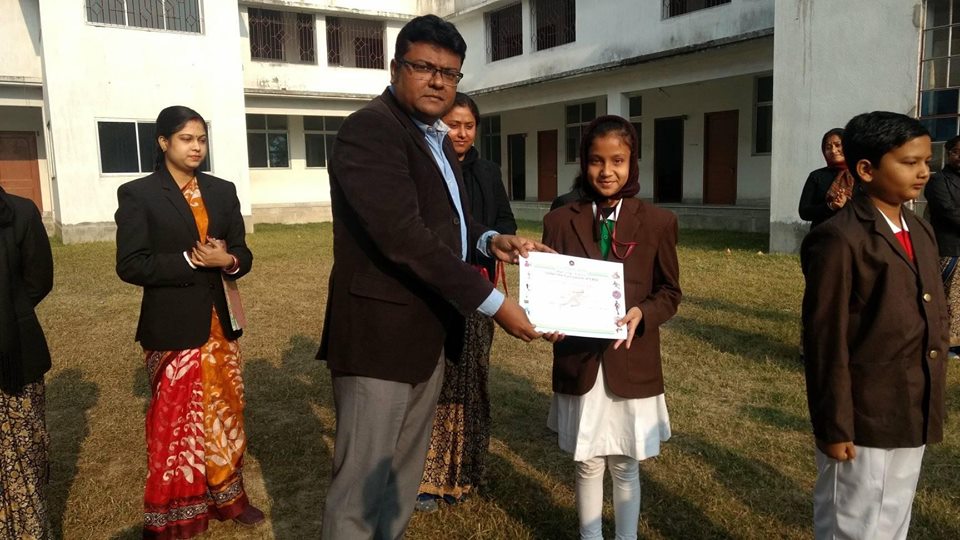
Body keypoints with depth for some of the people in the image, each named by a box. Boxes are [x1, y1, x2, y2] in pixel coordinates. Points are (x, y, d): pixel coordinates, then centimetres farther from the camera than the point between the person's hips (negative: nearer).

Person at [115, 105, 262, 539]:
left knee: (225, 414, 13)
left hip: (219, 323, 4)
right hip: (172, 327, -4)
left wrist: (227, 260, -16)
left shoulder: (223, 191, 7)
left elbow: (243, 255, 6)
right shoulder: (138, 194, -6)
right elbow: (130, 265, -13)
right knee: (174, 421, 7)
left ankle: (227, 497, 29)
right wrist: (191, 260, -19)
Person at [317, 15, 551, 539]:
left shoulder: (436, 139, 15)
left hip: (427, 333, 9)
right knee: (361, 487, 3)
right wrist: (493, 302, -22)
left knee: (403, 476, 19)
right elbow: (402, 235, -25)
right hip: (380, 333, -9)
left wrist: (489, 239, 3)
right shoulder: (370, 129, -15)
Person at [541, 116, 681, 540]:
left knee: (625, 466, 13)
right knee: (587, 464, 14)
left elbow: (669, 292, 4)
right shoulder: (560, 221, 1)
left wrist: (642, 313, -17)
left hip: (632, 365, 0)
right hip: (577, 362, 1)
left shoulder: (658, 222, -1)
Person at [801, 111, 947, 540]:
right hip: (864, 419, -8)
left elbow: (934, 317, 14)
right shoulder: (839, 239, -18)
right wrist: (834, 426, -16)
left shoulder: (921, 232, 9)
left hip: (912, 416, 8)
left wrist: (929, 407, 14)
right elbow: (826, 341, -18)